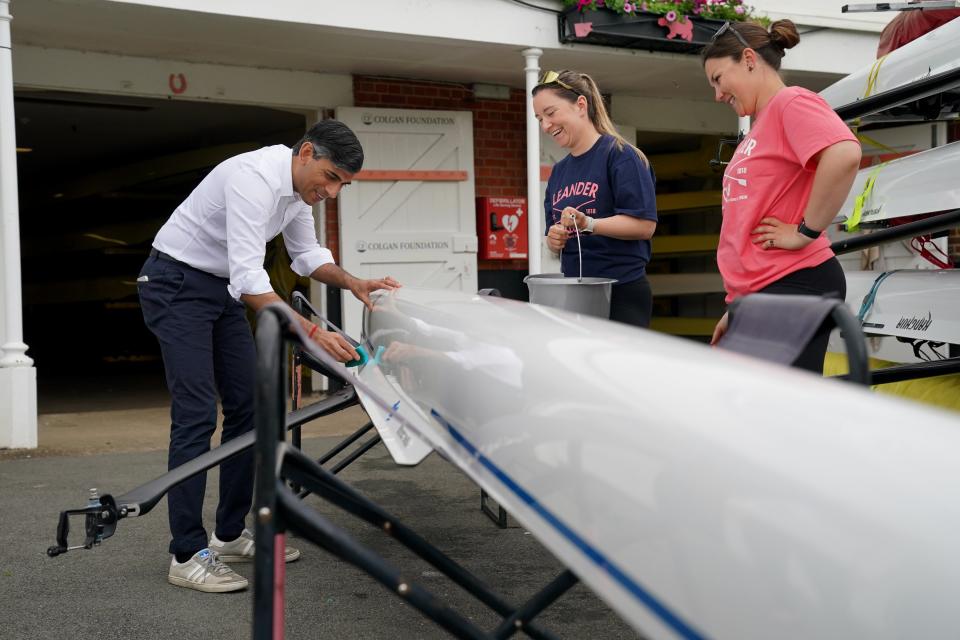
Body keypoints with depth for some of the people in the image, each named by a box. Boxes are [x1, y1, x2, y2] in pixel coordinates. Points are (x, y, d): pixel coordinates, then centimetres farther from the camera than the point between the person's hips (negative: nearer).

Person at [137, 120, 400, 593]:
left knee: (247, 406, 6)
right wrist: (312, 332, -39)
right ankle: (187, 555, -8)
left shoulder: (300, 187, 0)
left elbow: (307, 254, 14)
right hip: (177, 283, -9)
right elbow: (248, 277, -34)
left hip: (222, 287, 9)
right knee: (196, 415, -14)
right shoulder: (254, 178, -28)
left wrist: (353, 283, -4)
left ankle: (230, 534, 15)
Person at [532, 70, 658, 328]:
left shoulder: (619, 154, -5)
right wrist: (554, 240, -2)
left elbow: (645, 225, -12)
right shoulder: (559, 171, 16)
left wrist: (588, 224, -23)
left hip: (622, 293, -6)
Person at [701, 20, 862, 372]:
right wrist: (735, 309, 22)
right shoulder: (760, 126, 20)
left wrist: (805, 232, -18)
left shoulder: (791, 102, -7)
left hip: (793, 287, -9)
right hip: (756, 292, 9)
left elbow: (844, 155, -27)